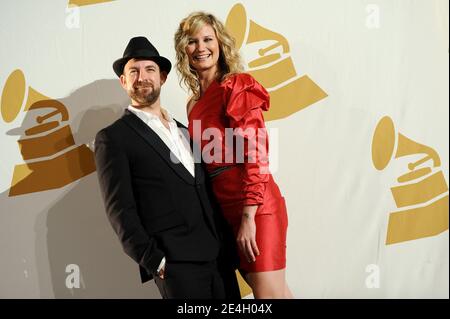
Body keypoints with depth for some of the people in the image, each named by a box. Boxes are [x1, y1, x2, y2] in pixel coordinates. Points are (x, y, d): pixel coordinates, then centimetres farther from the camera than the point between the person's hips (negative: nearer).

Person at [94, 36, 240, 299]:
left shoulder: (183, 130, 18)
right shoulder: (113, 137, 0)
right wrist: (154, 262, -13)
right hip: (176, 264, -5)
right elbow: (120, 210, -6)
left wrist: (228, 244, 9)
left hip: (219, 255, 6)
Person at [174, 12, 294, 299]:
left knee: (270, 293, -4)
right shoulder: (195, 103, 17)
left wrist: (248, 217, -18)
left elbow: (255, 155, -13)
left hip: (253, 207, -7)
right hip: (226, 208, 7)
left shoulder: (237, 86, -5)